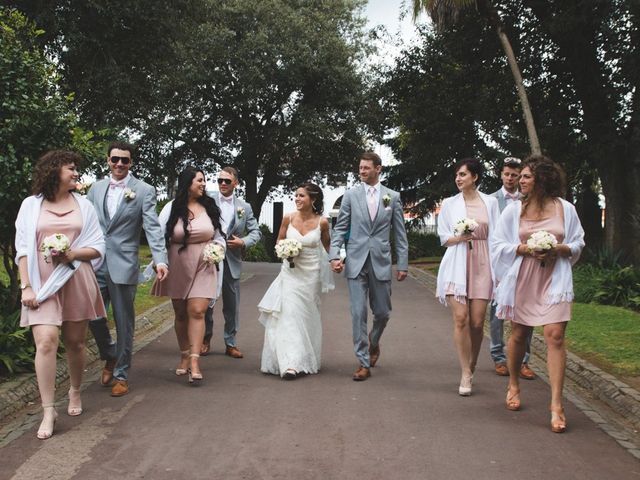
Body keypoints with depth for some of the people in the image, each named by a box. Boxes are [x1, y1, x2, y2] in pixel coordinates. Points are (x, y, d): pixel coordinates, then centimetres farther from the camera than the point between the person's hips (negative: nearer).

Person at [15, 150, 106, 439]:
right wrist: (26, 287, -7)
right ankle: (48, 411, -8)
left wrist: (73, 254, -13)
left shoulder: (83, 205, 8)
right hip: (42, 283, -2)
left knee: (75, 342, 10)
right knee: (46, 341, -14)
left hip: (76, 280, 2)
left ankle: (75, 391, 34)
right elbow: (22, 249, 2)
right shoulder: (31, 204, 4)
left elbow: (98, 247, 6)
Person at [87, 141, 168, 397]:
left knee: (124, 322, 5)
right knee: (92, 315, 3)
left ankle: (121, 374, 19)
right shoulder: (96, 188, 10)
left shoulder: (144, 190, -3)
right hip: (94, 263, 4)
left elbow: (153, 227, -10)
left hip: (123, 265, -3)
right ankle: (110, 356, 31)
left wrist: (160, 259, -22)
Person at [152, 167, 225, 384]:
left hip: (204, 267, 0)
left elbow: (219, 237, 13)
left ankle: (194, 360, -13)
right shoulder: (172, 208, -2)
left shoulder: (210, 208, 4)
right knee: (181, 314, 10)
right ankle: (185, 356, 24)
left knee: (197, 311, -12)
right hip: (178, 267, 0)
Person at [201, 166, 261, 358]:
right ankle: (205, 339, 22)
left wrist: (243, 242, -9)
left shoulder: (244, 207, 6)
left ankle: (230, 343, 20)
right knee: (206, 302, 4)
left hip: (232, 262, 2)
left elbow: (256, 232, 8)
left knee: (232, 305, 9)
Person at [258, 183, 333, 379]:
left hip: (311, 275, 0)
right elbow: (279, 243, 8)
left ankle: (306, 361, 21)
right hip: (290, 272, 1)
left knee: (307, 316, 8)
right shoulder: (288, 219, -4)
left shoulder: (322, 222, -7)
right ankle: (290, 364, -6)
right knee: (288, 314, -8)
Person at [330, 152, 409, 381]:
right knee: (358, 313, -2)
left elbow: (400, 233, 6)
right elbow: (340, 228, 4)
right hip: (356, 262, -1)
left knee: (382, 312, 9)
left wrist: (403, 264, 2)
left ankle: (373, 342, 40)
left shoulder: (393, 197, 5)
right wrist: (334, 255, -9)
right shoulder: (351, 195, 4)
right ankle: (364, 363, 6)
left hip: (381, 262, 1)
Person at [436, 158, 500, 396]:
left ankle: (471, 366, 19)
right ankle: (466, 374, -4)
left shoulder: (490, 202, 8)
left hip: (482, 264, 0)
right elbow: (444, 238, 9)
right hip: (457, 265, 0)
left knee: (477, 322, -2)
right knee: (460, 318, -10)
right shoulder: (449, 204, 9)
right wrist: (459, 238, -13)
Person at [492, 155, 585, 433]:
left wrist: (560, 249, -12)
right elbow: (498, 245, 2)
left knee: (555, 335, -11)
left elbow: (578, 244, 9)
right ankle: (513, 385, 36)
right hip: (522, 279, 1)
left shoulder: (565, 209, 0)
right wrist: (525, 249, -14)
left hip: (554, 279, -1)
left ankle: (556, 404, -5)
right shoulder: (514, 210, 1)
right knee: (519, 335, 11)